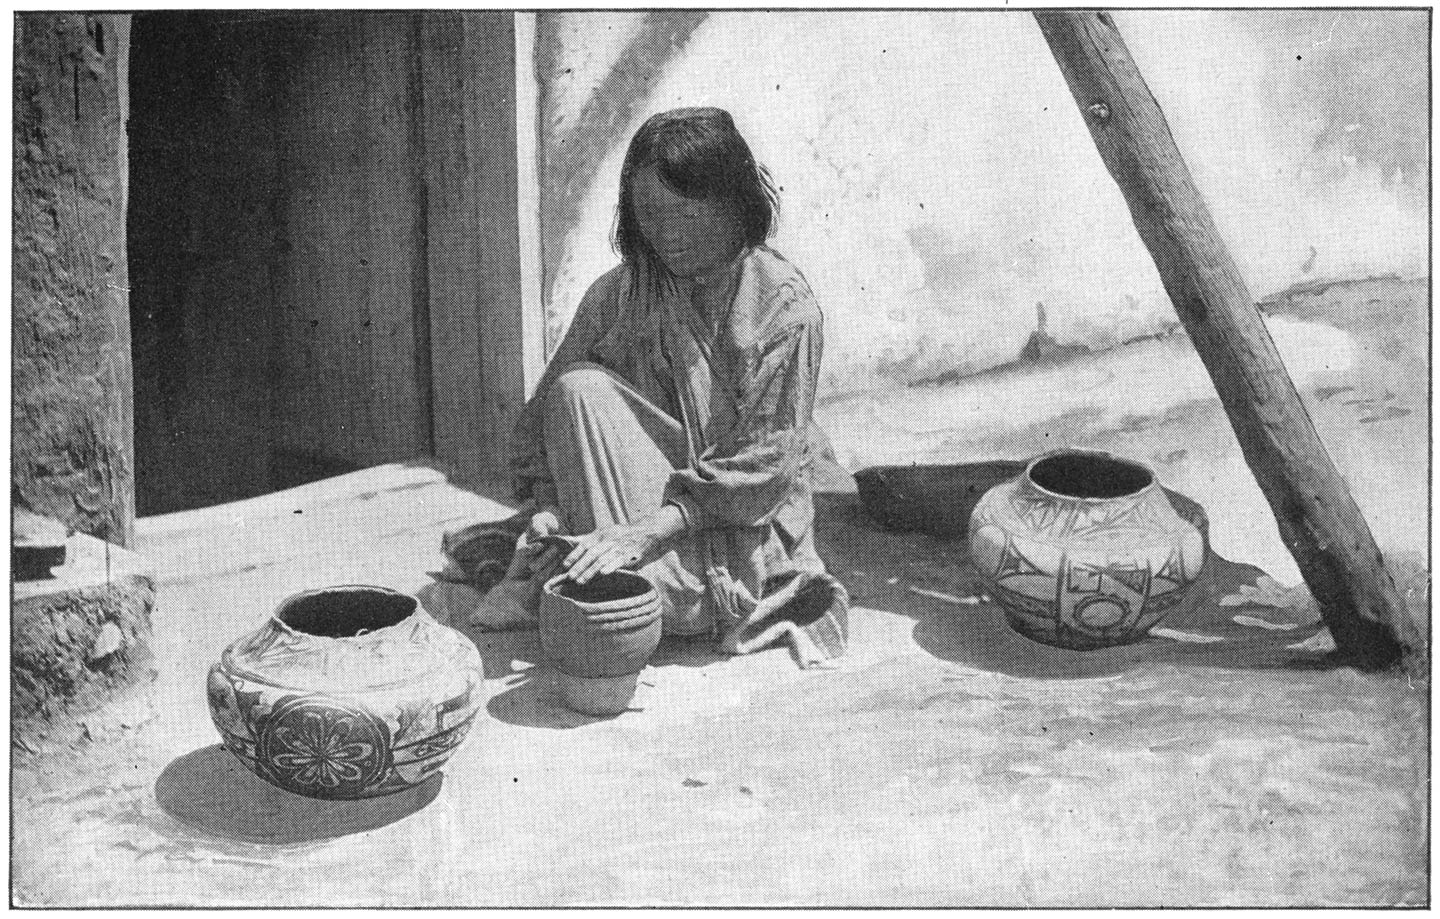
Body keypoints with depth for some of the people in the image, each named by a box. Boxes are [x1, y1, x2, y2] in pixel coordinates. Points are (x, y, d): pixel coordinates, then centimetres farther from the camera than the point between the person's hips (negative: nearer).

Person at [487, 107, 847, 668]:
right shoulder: (618, 295, -1)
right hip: (651, 496, 4)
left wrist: (648, 531, -28)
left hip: (748, 525, -4)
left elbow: (763, 463, -18)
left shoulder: (786, 310, -13)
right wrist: (548, 504, -20)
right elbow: (552, 408, -1)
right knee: (580, 387, -22)